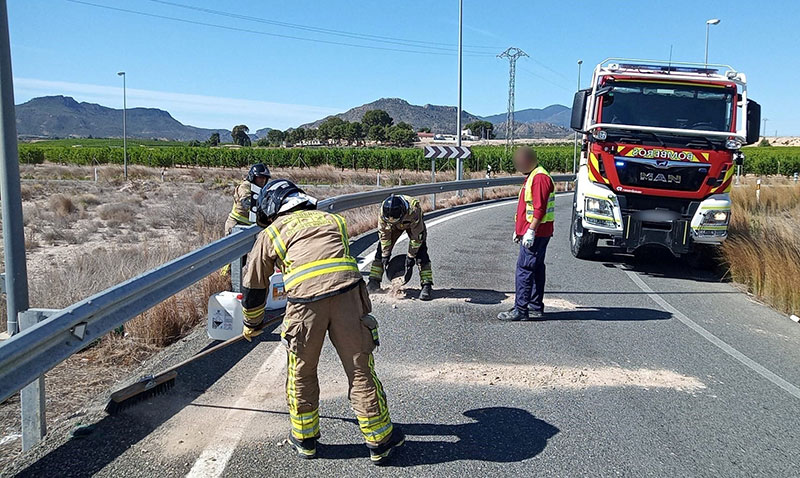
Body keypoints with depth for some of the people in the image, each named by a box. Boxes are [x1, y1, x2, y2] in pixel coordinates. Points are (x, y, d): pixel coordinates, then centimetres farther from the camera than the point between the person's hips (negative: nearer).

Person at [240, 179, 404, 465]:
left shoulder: (272, 232, 20)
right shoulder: (332, 219, 29)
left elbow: (253, 285, 27)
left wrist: (252, 324, 43)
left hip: (305, 303, -2)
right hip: (348, 293, 2)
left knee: (301, 374, 18)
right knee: (361, 371, 12)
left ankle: (304, 439, 33)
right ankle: (379, 441, 22)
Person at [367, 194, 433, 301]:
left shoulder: (414, 211, -44)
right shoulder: (383, 211, -35)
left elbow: (416, 236, -30)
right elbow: (384, 233, -21)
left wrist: (411, 256, -26)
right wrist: (385, 255, -20)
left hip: (413, 224, -3)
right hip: (395, 226, 3)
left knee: (421, 252, -18)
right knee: (381, 251, -6)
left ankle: (427, 285, -15)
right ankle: (374, 282, 3)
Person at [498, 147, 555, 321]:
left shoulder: (540, 177, -16)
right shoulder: (532, 176, 19)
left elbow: (539, 208, -23)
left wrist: (531, 231, -24)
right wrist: (519, 229, 24)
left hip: (536, 233, -11)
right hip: (529, 232, 11)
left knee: (524, 268, -9)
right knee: (536, 269, 13)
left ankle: (520, 310, -6)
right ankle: (536, 308, 20)